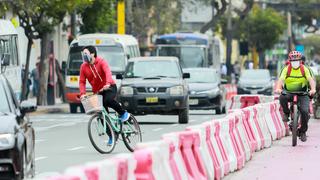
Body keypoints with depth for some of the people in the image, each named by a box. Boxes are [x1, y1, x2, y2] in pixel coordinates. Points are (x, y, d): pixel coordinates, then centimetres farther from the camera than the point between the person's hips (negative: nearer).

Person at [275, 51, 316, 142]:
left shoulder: (304, 69, -5)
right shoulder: (286, 69, -6)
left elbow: (311, 79, -17)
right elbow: (281, 79, -19)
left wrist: (313, 89, -37)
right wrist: (278, 88, -39)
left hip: (302, 94, 0)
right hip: (289, 93, 0)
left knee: (304, 111, -20)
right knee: (282, 98, -33)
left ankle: (303, 132, 0)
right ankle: (286, 113, -4)